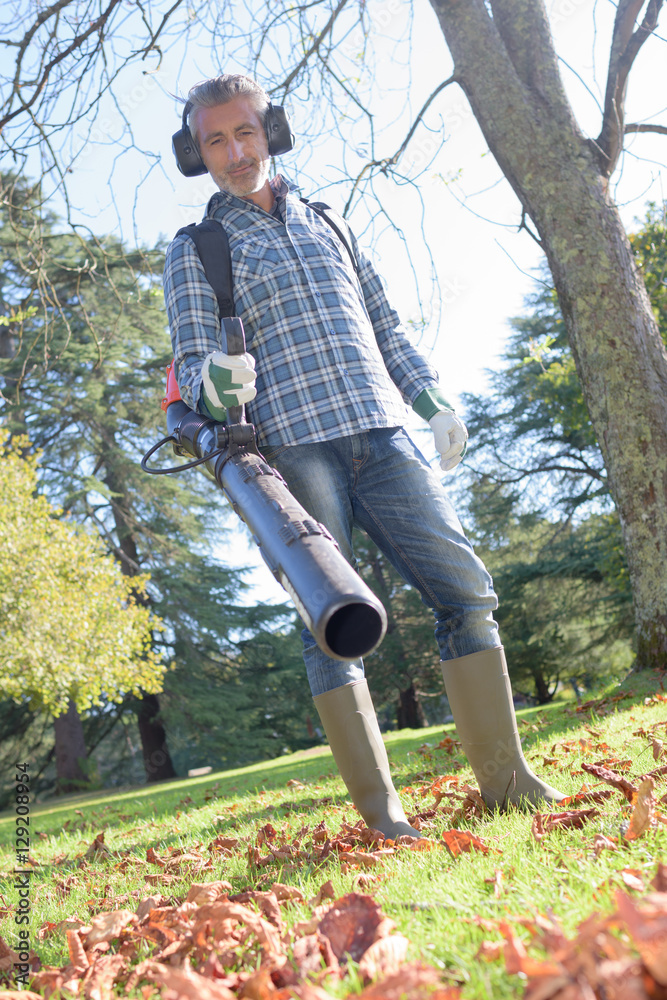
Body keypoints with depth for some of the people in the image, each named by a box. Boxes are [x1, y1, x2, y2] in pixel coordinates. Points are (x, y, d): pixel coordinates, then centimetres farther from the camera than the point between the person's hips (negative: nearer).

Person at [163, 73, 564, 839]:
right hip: (292, 446, -3)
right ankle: (378, 806, 2)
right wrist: (215, 381, -22)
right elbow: (190, 361, 2)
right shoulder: (193, 251, 12)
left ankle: (504, 776, 5)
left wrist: (432, 401, 12)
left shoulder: (325, 225, 24)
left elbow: (385, 325, 24)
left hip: (381, 433, 4)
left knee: (464, 588, -4)